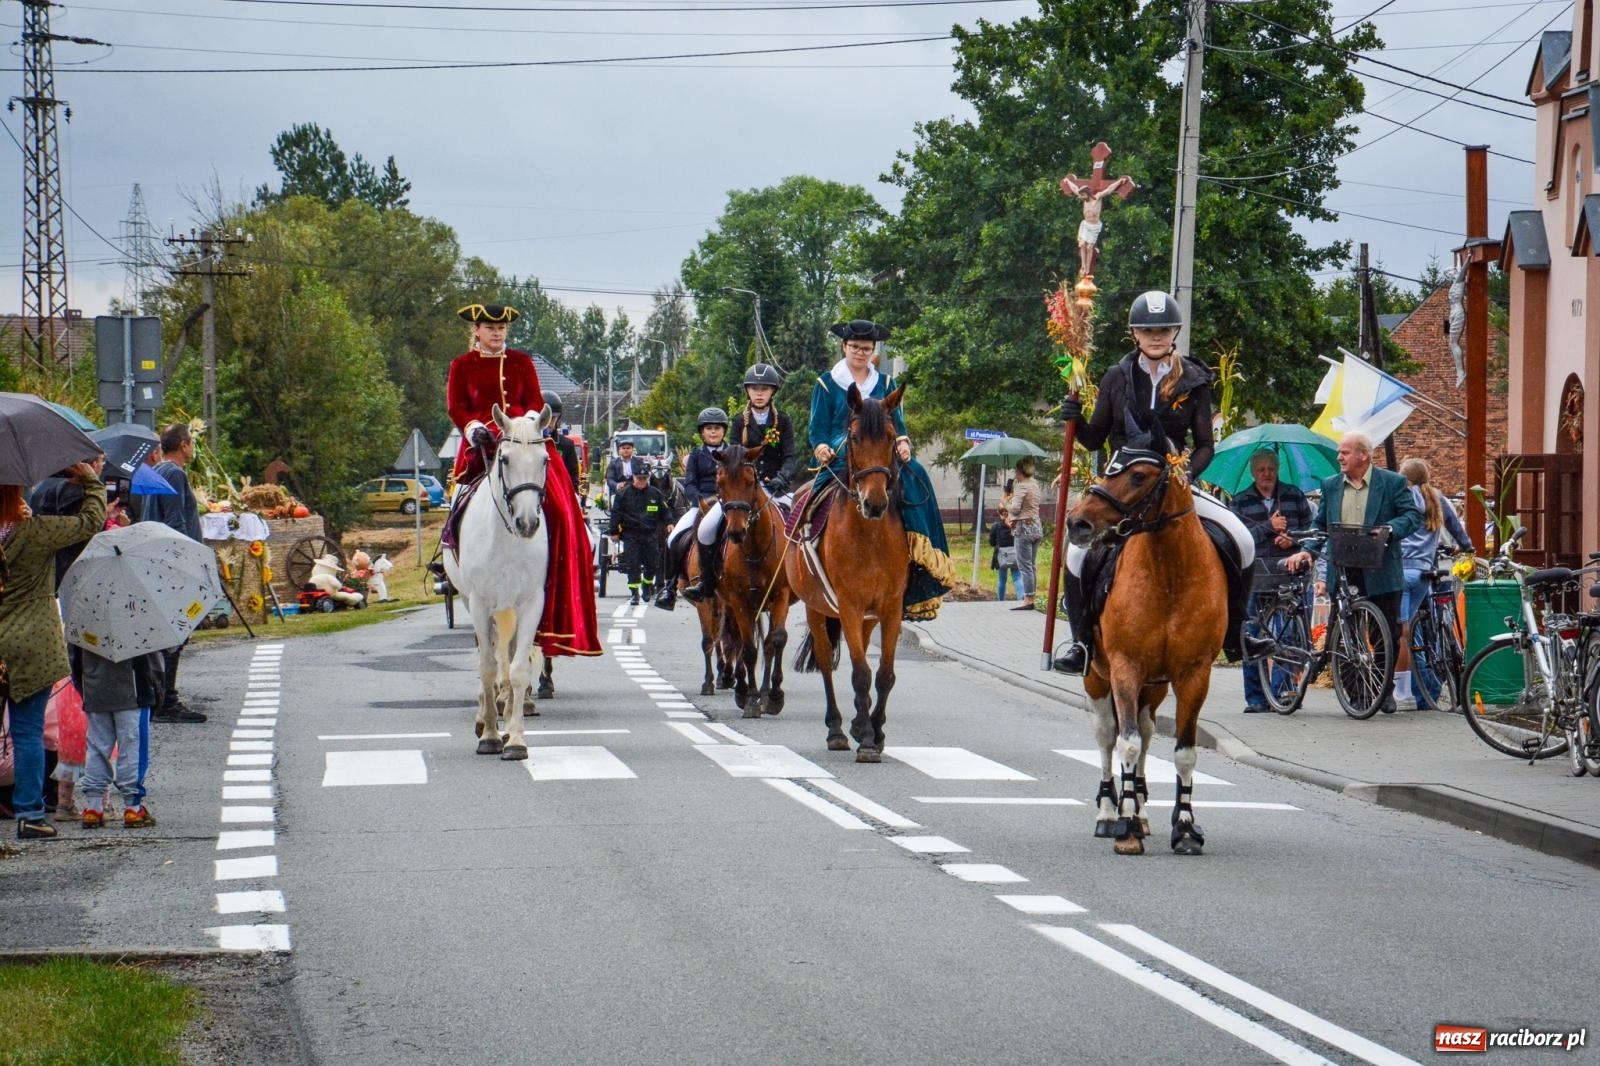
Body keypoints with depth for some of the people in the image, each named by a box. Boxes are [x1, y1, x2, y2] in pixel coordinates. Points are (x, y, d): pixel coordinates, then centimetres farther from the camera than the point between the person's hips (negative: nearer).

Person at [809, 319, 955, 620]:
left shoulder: (885, 384, 18)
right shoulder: (827, 384, 11)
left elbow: (898, 425, 16)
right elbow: (818, 429, 6)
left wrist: (902, 443, -6)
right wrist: (821, 447, -14)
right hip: (838, 462, -2)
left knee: (915, 477, -26)